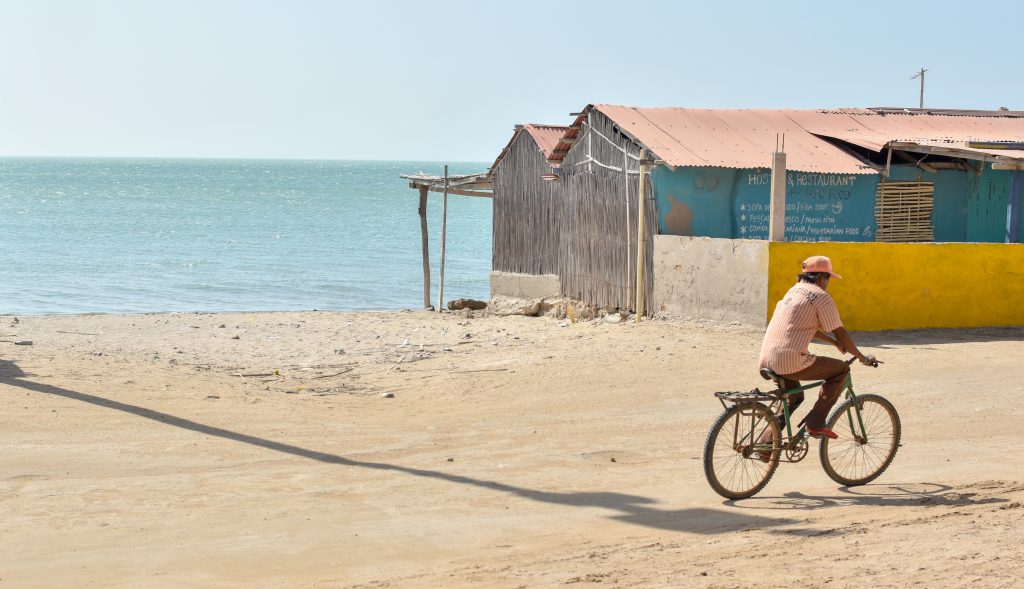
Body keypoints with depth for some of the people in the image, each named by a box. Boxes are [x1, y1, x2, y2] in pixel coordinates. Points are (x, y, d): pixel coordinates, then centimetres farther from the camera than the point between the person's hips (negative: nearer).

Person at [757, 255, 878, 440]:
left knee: (795, 398, 32)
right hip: (791, 363, -9)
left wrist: (835, 343, 43)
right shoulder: (821, 296, -3)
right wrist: (863, 358, 12)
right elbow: (840, 333, -1)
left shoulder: (795, 290, 23)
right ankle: (816, 423, 3)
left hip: (766, 361, 9)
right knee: (841, 369, 8)